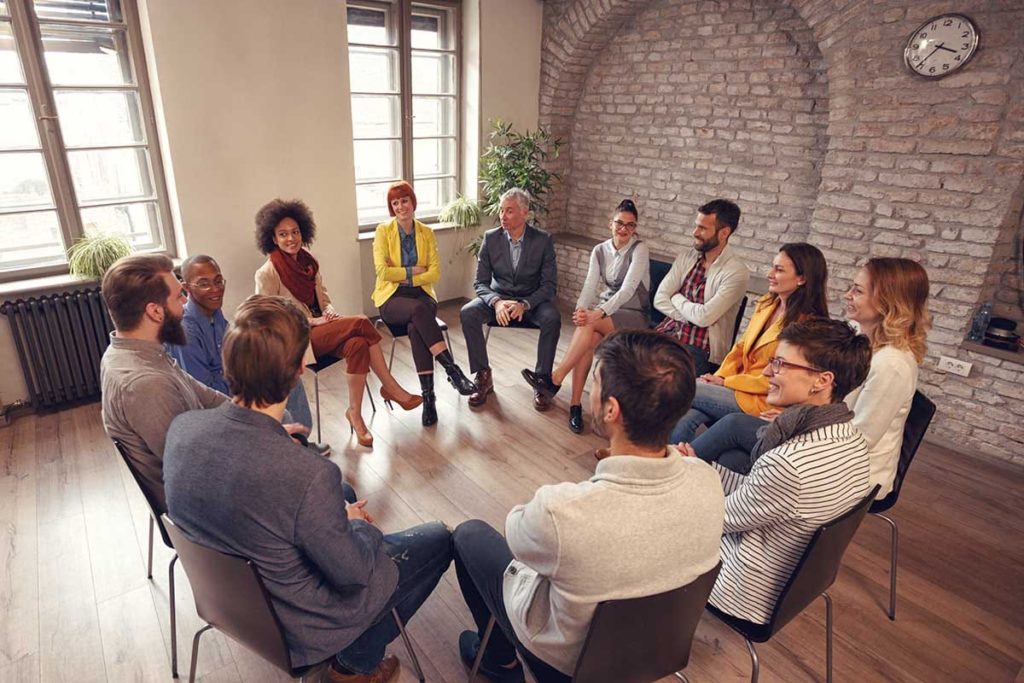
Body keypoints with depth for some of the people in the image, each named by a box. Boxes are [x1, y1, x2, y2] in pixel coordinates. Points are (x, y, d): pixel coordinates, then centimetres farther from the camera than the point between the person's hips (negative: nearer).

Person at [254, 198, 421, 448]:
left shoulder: (309, 262, 10)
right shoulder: (267, 274, -9)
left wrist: (331, 315, -5)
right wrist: (313, 321, -17)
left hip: (322, 329, 6)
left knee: (358, 345, -27)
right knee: (361, 322, -25)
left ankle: (355, 414, -17)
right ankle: (391, 388, -14)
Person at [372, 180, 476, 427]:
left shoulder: (426, 233, 9)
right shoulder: (383, 231, 2)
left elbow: (435, 272, 1)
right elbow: (382, 271, -9)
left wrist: (406, 277, -9)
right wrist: (414, 270, -7)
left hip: (422, 294, 2)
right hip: (392, 298, -1)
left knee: (415, 327, -34)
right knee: (419, 311, -38)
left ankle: (428, 395, -33)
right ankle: (453, 370, -40)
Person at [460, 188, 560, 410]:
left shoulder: (543, 240, -8)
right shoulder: (491, 238, -4)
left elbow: (549, 284, -9)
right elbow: (480, 282, -4)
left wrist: (525, 304, -27)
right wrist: (496, 302, -26)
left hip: (532, 300, -1)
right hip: (498, 298, 2)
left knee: (552, 318, -33)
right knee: (467, 313, -26)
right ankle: (483, 377, -13)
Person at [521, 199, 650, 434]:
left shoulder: (639, 249, -10)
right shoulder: (600, 251, 6)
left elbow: (627, 289, -22)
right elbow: (590, 286, -5)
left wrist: (597, 313, -35)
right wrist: (580, 310, -27)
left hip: (634, 316, -4)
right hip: (605, 311, 4)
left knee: (588, 325, -34)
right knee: (589, 338, -31)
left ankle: (555, 380, -31)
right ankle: (575, 404, -28)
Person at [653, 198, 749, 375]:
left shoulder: (736, 272, -9)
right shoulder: (686, 258, 10)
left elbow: (704, 317, -16)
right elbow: (659, 299, 2)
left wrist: (677, 298, 0)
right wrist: (692, 315, -10)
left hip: (701, 348, -5)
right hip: (668, 333, 6)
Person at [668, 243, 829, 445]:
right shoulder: (766, 304, 11)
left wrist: (725, 382, -12)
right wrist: (719, 377, -2)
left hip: (763, 402, -6)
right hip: (737, 389, 6)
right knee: (683, 418, -24)